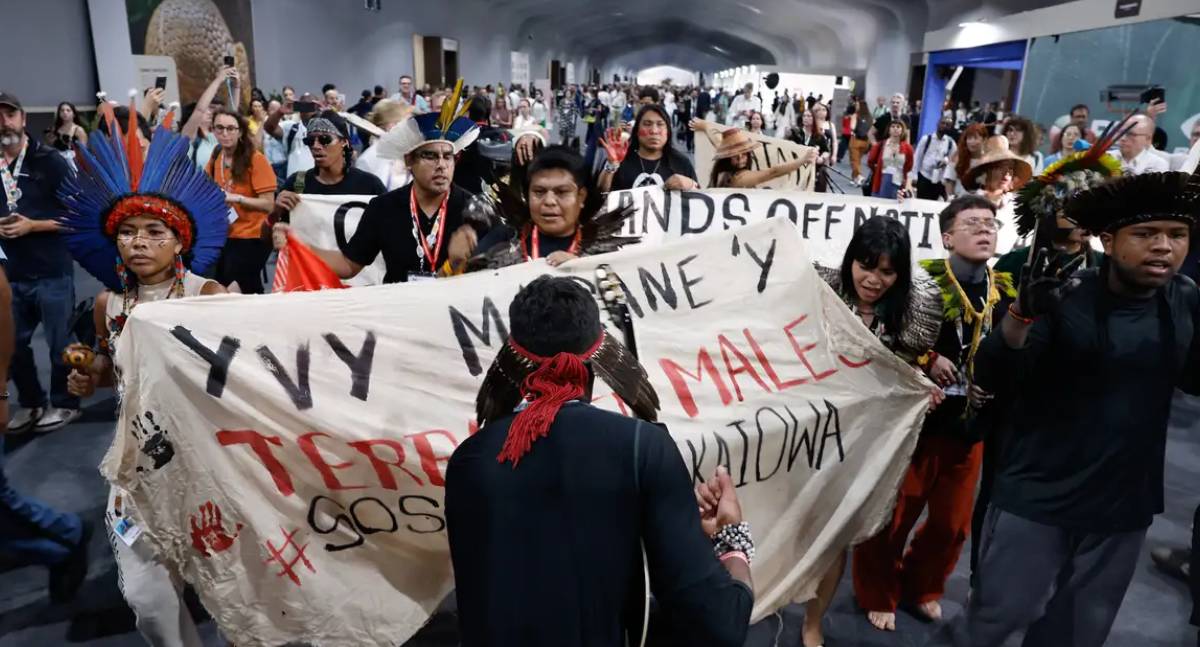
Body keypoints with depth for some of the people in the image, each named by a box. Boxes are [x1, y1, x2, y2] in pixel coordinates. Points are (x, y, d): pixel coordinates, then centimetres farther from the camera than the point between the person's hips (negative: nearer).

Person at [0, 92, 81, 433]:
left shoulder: (49, 161, -6)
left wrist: (32, 226, -16)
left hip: (52, 272, -5)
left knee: (59, 343, 4)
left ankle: (65, 404, 20)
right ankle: (30, 403, 29)